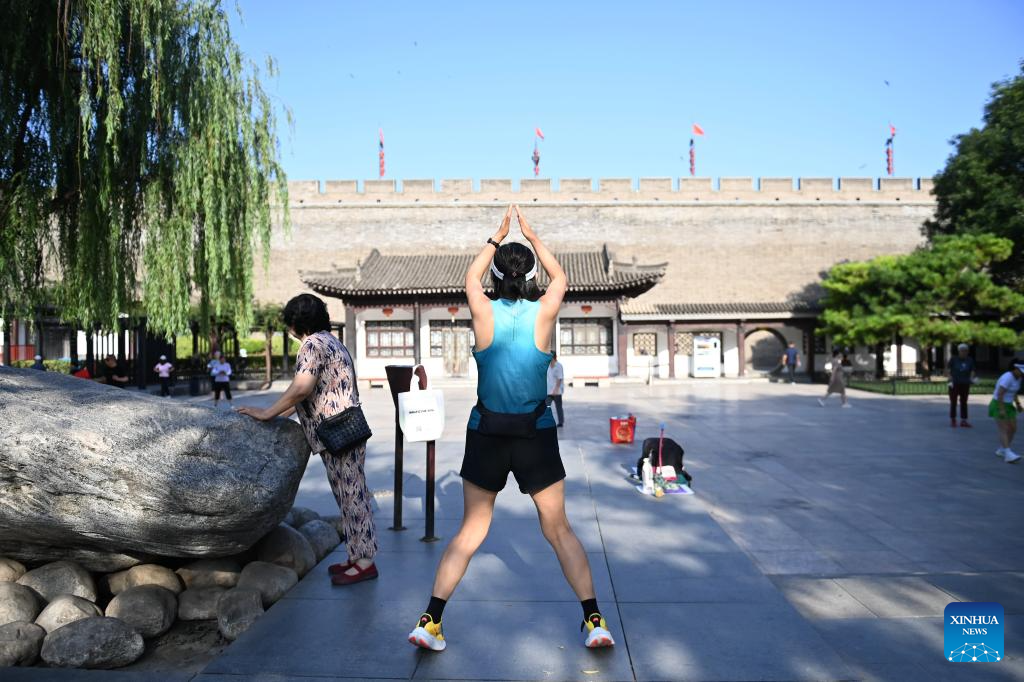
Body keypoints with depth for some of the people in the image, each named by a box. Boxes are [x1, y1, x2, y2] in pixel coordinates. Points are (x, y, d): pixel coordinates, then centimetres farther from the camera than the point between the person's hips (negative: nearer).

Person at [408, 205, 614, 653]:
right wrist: (531, 236, 25)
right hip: (536, 434, -1)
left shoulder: (484, 312, -6)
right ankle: (594, 620, 16)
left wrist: (497, 237, 27)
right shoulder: (543, 313, -7)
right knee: (559, 531, 14)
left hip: (487, 433, 1)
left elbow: (471, 277, 17)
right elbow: (560, 278, 16)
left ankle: (430, 622, 13)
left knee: (470, 531, 14)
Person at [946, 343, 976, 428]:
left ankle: (963, 421, 10)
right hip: (954, 384, -3)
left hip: (965, 384, 3)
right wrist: (950, 379, -14)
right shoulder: (953, 359, -3)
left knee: (964, 402, 6)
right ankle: (952, 420, 11)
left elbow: (973, 371, 5)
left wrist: (972, 378, -15)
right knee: (953, 402, 2)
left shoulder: (970, 360, 4)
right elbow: (947, 370, -2)